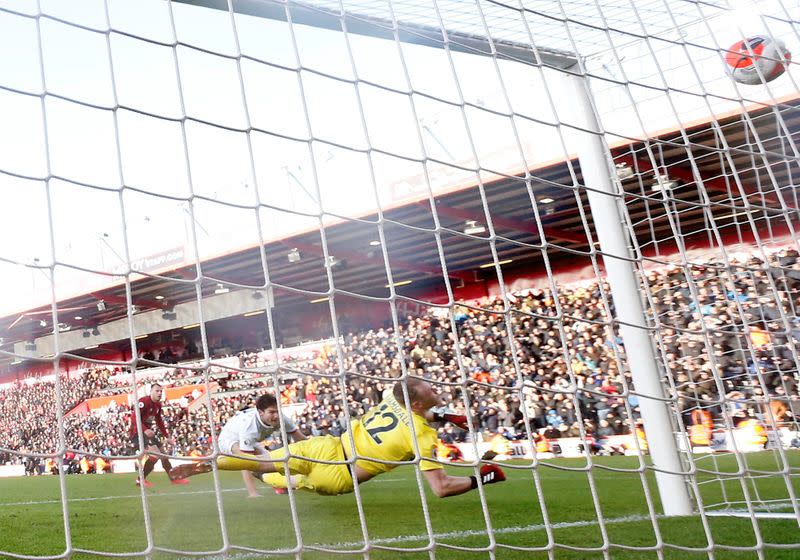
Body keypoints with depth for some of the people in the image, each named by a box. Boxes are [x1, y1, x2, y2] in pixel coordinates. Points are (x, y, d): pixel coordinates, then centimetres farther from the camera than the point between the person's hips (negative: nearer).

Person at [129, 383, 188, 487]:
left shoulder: (158, 405, 10)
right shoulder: (143, 401, -18)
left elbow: (159, 422, 22)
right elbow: (134, 418, -27)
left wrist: (167, 436, 21)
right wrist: (145, 430, -37)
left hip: (148, 431, 9)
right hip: (137, 432, -9)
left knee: (162, 454, 15)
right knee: (155, 453, -22)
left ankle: (174, 478, 28)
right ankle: (140, 479, -9)